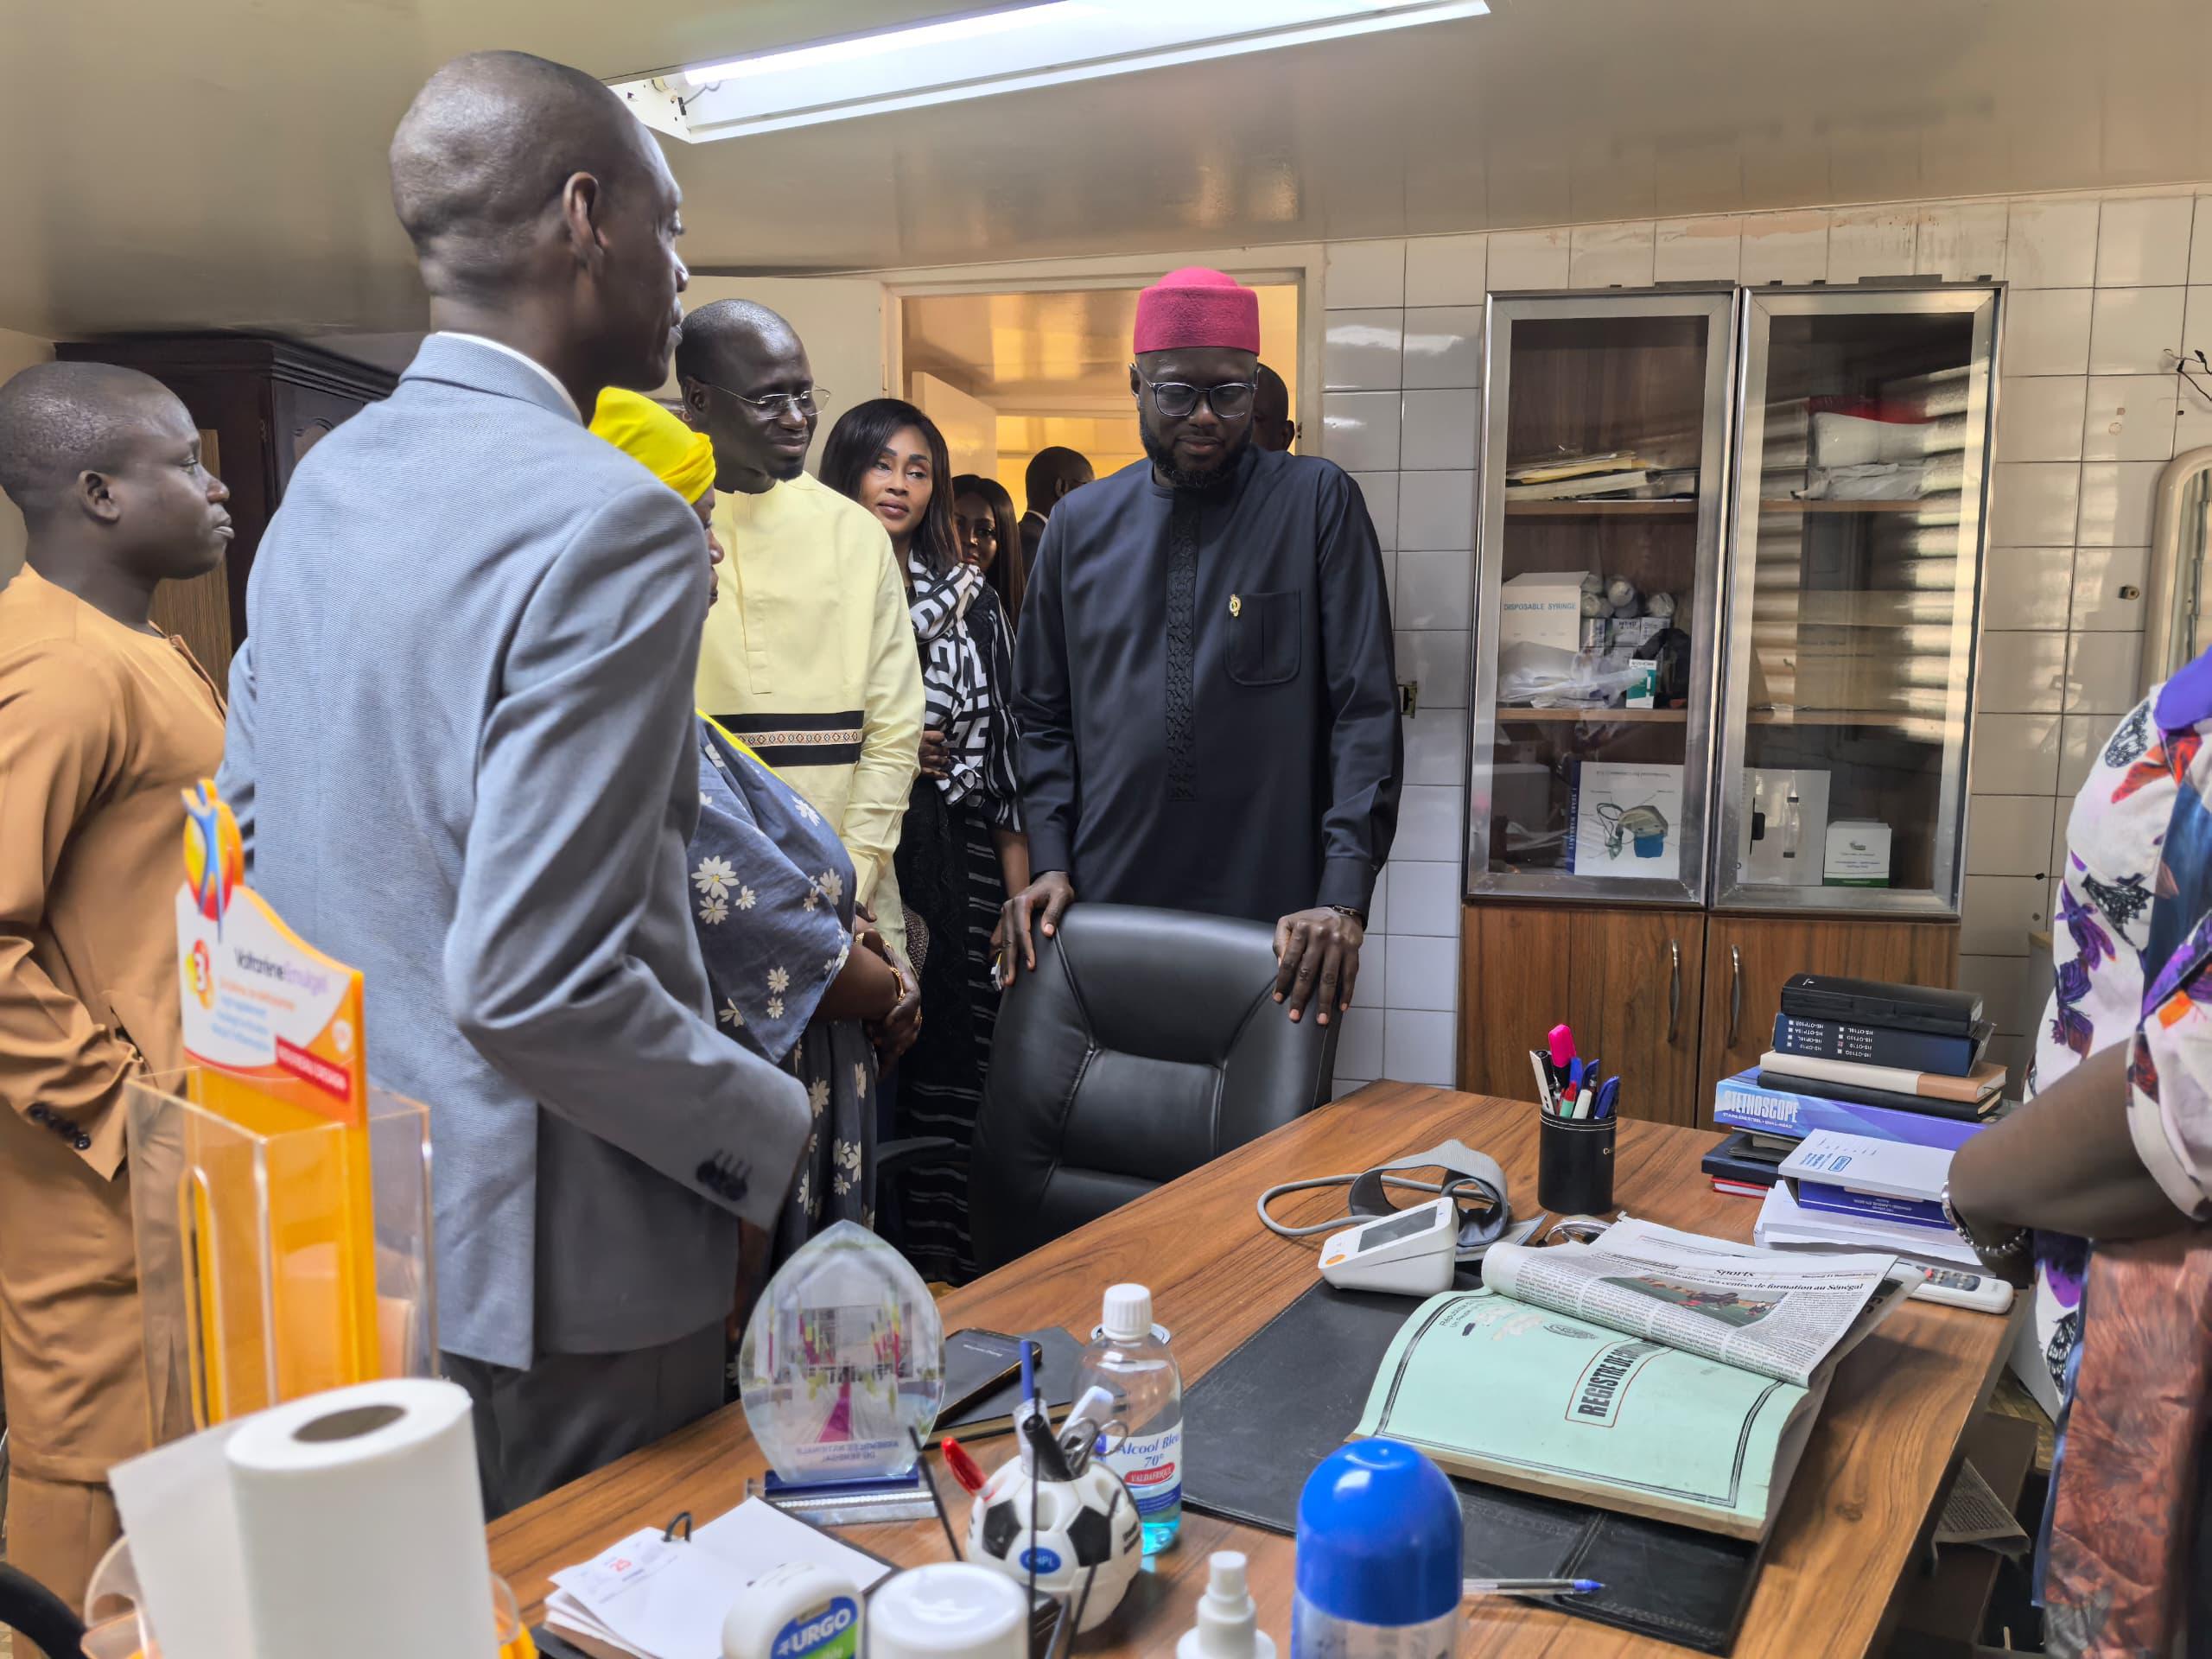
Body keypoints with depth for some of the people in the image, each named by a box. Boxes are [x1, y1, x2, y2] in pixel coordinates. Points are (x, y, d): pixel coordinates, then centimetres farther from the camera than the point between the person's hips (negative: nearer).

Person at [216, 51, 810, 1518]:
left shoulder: (321, 485, 5)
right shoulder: (609, 520, -23)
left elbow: (247, 840, 13)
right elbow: (533, 982, -27)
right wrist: (772, 1135, -13)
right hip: (543, 1269, -8)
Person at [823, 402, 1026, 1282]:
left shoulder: (966, 596, 11)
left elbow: (1003, 744, 9)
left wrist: (1020, 894, 5)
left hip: (952, 859, 2)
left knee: (947, 1073, 1)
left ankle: (943, 1271, 13)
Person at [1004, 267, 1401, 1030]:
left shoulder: (1319, 502, -1)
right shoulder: (1081, 523, 10)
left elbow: (1367, 709, -6)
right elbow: (1044, 715, 13)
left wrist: (1344, 898, -15)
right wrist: (1050, 864, 0)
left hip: (1272, 919, -2)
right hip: (1105, 907, 3)